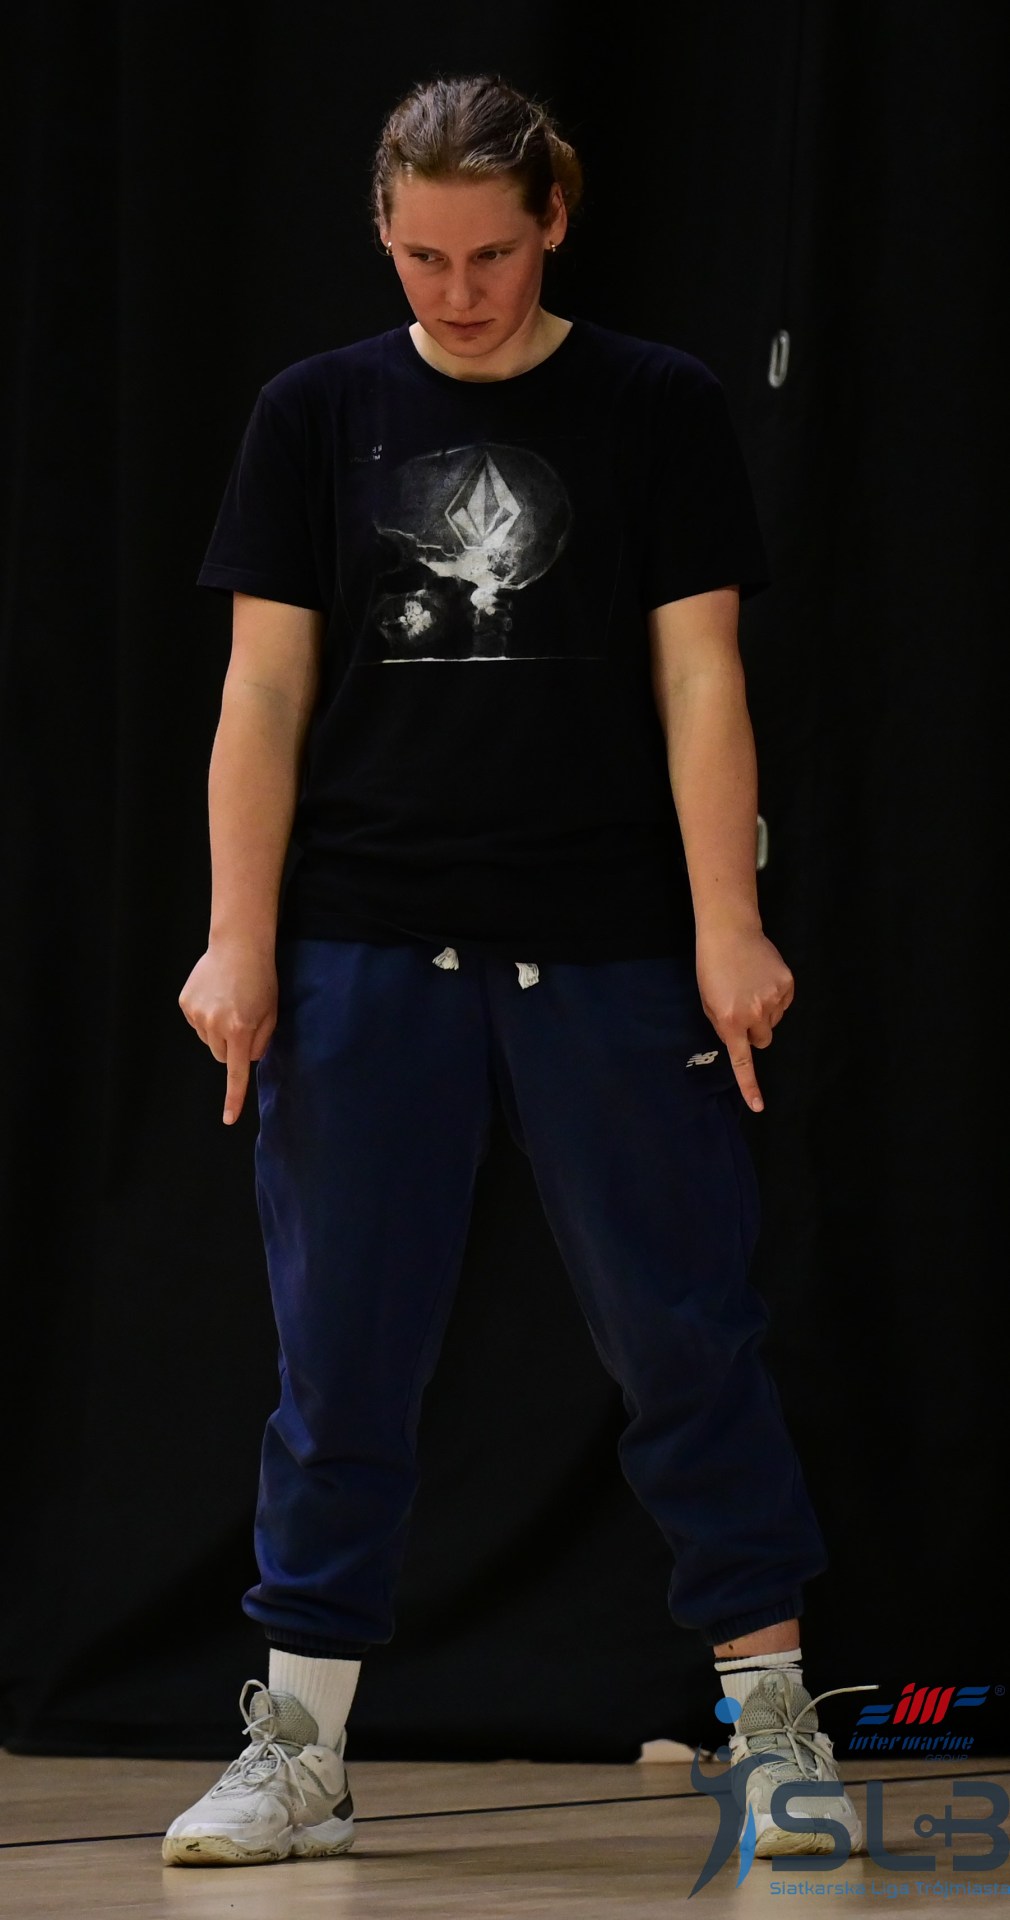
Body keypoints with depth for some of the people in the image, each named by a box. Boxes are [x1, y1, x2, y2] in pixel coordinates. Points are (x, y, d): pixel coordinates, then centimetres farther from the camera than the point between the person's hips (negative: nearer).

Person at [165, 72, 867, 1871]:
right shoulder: (318, 414, 6)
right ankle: (300, 1743, 9)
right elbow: (265, 692, 5)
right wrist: (240, 942, -2)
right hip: (363, 957, 1)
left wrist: (728, 929, -8)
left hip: (608, 957, -1)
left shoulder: (659, 409, 2)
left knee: (686, 1333, 2)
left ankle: (774, 1713, 12)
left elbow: (699, 680, -1)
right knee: (342, 1360, 2)